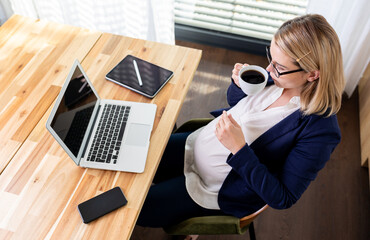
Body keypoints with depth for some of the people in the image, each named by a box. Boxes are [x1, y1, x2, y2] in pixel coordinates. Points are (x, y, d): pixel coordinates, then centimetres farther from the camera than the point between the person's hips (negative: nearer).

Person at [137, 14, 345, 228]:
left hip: (222, 190, -6)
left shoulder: (320, 130, -30)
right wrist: (239, 84, -17)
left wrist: (239, 149, -35)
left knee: (137, 210, 0)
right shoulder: (281, 79, -12)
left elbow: (283, 199, -25)